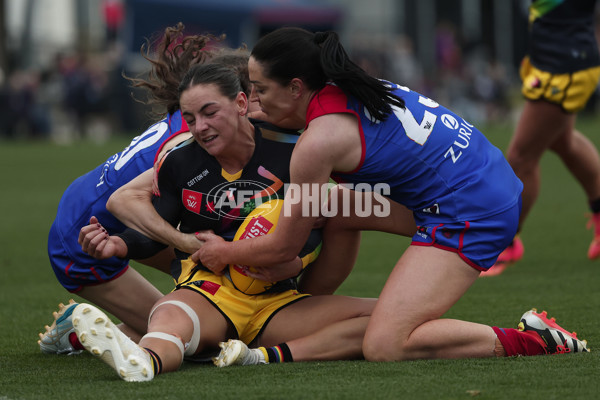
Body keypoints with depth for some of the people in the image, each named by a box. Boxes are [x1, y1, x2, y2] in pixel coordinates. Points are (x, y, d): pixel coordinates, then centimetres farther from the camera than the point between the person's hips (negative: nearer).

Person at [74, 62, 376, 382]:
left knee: (381, 317, -24)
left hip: (275, 302, 1)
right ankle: (142, 361, -77)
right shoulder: (179, 162, 4)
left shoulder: (287, 149, -2)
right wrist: (118, 244, -9)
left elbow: (314, 225, 6)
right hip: (206, 292, -1)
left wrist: (297, 258, -16)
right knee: (169, 317, -39)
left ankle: (269, 356, -44)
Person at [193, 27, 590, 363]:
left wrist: (223, 252, 14)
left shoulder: (319, 142, -16)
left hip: (471, 216, -10)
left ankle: (532, 340, -10)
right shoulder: (340, 92, 9)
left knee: (383, 347, -17)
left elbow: (283, 248, -4)